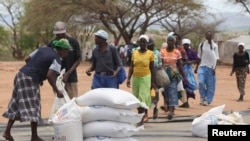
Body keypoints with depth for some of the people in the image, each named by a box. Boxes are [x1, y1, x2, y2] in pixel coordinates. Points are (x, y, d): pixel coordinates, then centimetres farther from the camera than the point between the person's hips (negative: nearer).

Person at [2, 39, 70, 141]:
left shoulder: (43, 49, 15)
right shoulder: (56, 60, -8)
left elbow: (27, 59, 16)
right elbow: (49, 76, -21)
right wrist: (57, 91, -14)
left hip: (21, 74, 8)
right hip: (30, 80, -8)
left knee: (16, 105, 13)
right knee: (33, 108, -1)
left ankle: (7, 132, 15)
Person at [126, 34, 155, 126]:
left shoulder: (150, 53, -3)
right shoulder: (134, 53, 4)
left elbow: (152, 68, 2)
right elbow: (131, 67, 6)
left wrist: (152, 82, 2)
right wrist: (128, 78, -4)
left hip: (145, 78, -4)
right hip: (135, 78, 4)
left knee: (143, 98, -9)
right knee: (136, 98, 9)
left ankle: (142, 118, -5)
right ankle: (143, 115, 25)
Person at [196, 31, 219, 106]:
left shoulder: (214, 46, 2)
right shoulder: (201, 45, 8)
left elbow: (216, 58, 0)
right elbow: (199, 57, 13)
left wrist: (214, 68, -9)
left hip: (211, 67, -1)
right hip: (202, 66, 1)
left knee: (210, 84, 0)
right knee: (201, 82, -14)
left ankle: (208, 100, 10)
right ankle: (203, 96, 7)